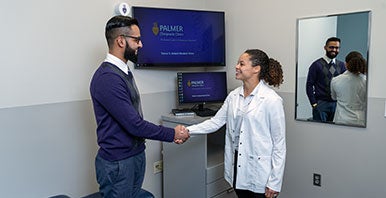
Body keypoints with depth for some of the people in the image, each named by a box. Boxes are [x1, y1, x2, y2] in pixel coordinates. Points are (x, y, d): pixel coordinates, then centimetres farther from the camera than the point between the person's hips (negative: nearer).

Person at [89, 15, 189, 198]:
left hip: (135, 156, 8)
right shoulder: (107, 78, -21)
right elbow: (134, 124, -24)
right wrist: (173, 134, -12)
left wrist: (170, 133, 4)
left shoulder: (124, 72, 10)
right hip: (118, 164, -8)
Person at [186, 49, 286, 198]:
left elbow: (279, 142, -12)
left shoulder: (272, 100, -15)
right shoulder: (234, 96, 3)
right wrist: (188, 130, -8)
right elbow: (215, 122, 4)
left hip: (259, 172, -5)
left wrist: (275, 182, -11)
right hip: (237, 167, 6)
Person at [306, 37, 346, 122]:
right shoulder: (316, 65, -3)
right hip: (321, 104, -3)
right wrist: (314, 104, -9)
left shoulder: (341, 65, 10)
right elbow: (309, 85, -4)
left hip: (337, 104, 4)